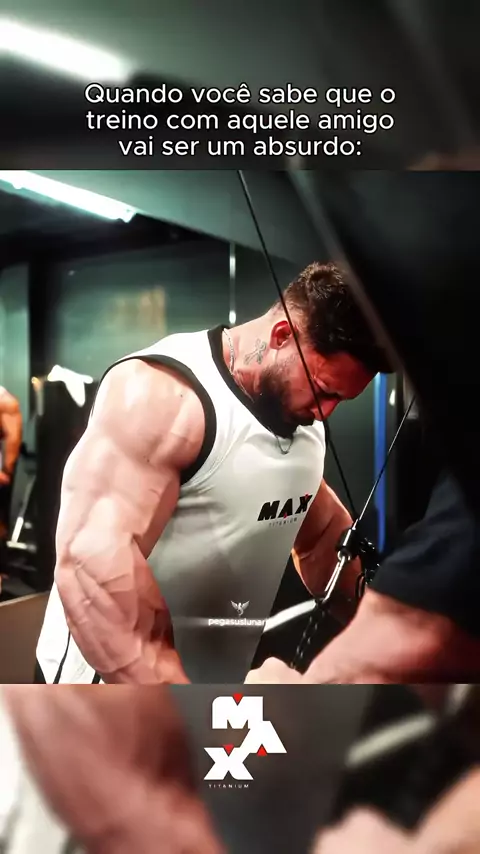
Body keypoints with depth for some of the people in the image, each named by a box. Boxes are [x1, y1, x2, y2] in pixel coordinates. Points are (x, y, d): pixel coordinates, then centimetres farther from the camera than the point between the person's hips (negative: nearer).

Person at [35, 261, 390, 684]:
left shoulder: (304, 418, 3)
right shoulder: (163, 392, -23)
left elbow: (324, 533, 17)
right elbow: (92, 563, -33)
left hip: (223, 678, 8)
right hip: (111, 686, -8)